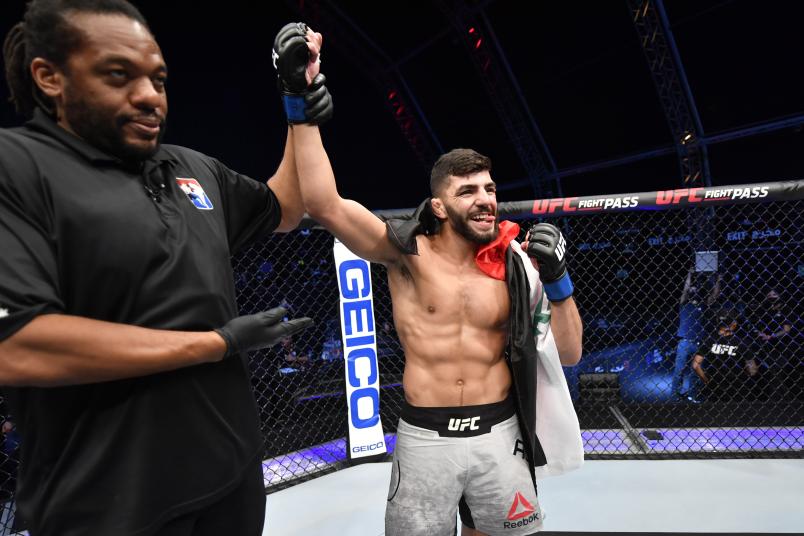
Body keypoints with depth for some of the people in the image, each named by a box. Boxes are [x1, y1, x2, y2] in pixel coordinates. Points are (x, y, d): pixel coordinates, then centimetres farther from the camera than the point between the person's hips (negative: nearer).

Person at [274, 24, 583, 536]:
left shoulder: (517, 266, -3)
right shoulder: (407, 252, -9)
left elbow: (569, 355, 1)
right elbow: (325, 205, -23)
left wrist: (557, 279, -13)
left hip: (498, 434, 2)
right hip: (426, 438, -2)